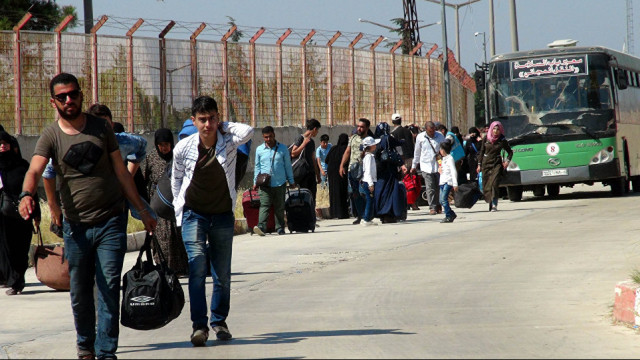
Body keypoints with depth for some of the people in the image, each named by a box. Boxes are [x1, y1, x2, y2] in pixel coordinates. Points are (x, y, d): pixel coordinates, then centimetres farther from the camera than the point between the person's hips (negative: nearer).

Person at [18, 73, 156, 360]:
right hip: (76, 225, 0)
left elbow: (120, 171, 11)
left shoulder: (101, 128, 5)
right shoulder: (51, 136, -1)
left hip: (111, 222, 0)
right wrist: (26, 195, -39)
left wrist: (142, 210, 12)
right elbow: (35, 170, -17)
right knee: (80, 293, 8)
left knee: (109, 289, -8)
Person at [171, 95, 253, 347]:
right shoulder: (183, 148, -8)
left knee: (222, 274, 7)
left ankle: (219, 321, 25)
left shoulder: (228, 142, -10)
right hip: (194, 214, -1)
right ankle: (199, 325, -19)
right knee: (197, 267, -16)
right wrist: (180, 209, 10)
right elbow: (176, 178, 8)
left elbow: (247, 132, -32)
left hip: (222, 215, 1)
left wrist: (222, 126, -17)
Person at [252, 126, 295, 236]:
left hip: (280, 183, 0)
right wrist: (255, 182, 7)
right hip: (265, 185, 0)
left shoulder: (283, 148, 5)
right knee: (264, 205, -13)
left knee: (279, 207, 7)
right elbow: (257, 166, 14)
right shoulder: (259, 150, 8)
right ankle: (261, 227, -25)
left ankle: (280, 228, 15)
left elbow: (288, 165, 11)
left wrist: (291, 181, 12)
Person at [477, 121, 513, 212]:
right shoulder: (486, 139, 3)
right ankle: (490, 203, 16)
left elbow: (510, 152, 12)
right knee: (486, 186, 3)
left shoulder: (502, 140, 0)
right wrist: (479, 164, 7)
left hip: (497, 164, -3)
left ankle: (494, 205, -19)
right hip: (486, 163, 3)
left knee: (494, 184, -16)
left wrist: (507, 161, -3)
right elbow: (481, 152, 11)